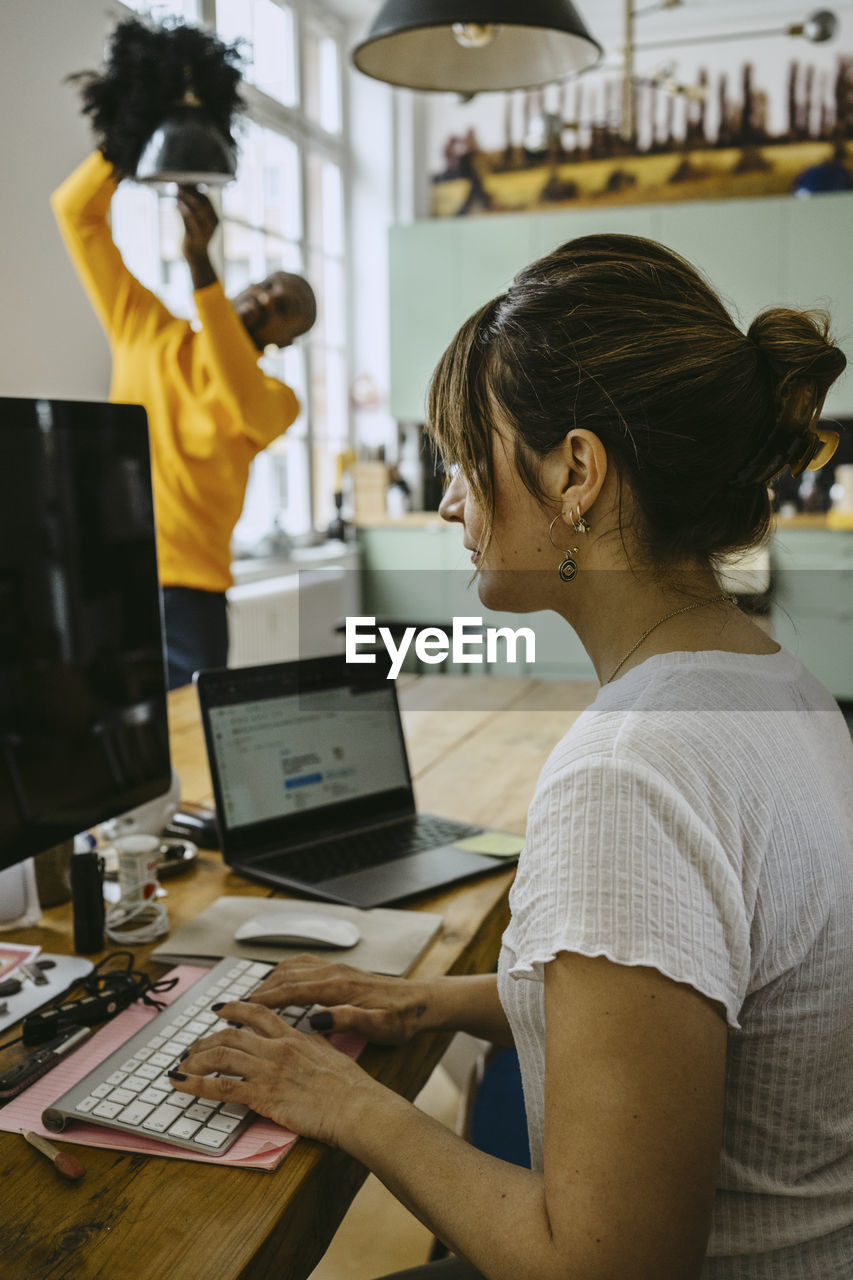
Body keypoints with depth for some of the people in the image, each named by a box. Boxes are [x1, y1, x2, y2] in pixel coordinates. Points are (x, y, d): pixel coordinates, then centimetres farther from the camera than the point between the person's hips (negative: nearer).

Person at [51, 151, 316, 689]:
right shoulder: (147, 330, 12)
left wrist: (200, 262, -28)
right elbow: (77, 211, 12)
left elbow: (241, 400, -23)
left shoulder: (276, 400, 3)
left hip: (188, 590, -2)